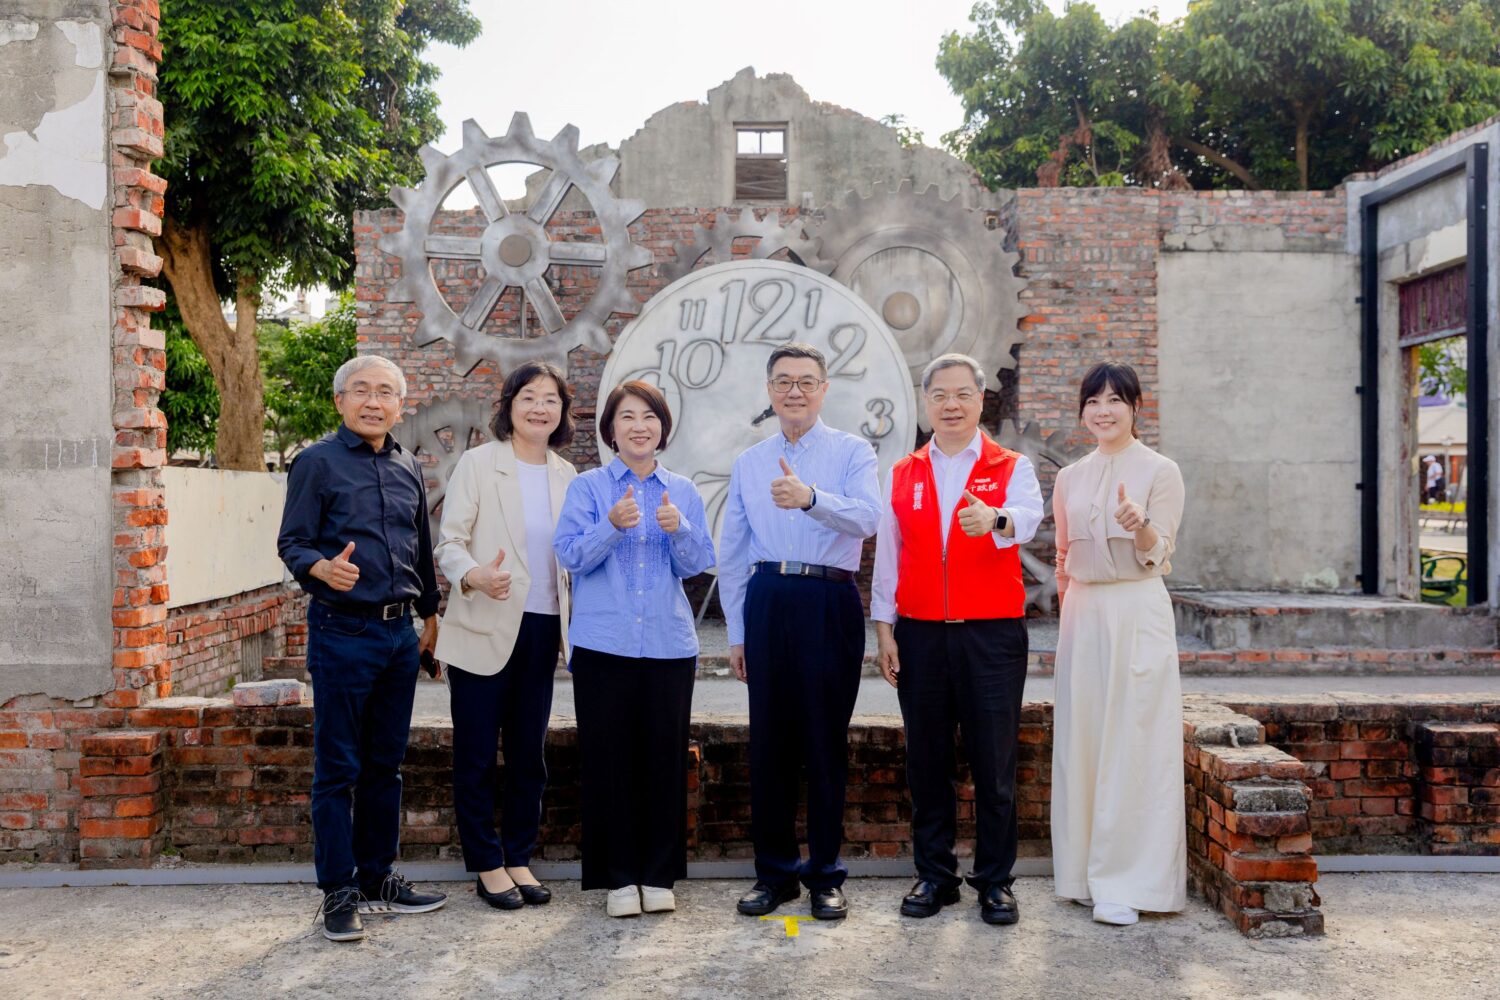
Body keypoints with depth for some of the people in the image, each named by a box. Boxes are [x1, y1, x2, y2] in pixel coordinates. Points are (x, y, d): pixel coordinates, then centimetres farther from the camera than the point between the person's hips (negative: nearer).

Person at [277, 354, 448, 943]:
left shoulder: (408, 469, 13)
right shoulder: (317, 462, -3)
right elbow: (292, 543, -8)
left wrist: (430, 613, 22)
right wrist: (322, 568, -28)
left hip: (400, 632, 6)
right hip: (342, 633, -5)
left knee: (386, 763, 12)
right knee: (338, 768, 1)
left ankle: (377, 879, 23)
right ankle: (338, 892, 12)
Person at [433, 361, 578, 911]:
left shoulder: (566, 475, 10)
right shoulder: (478, 463, -3)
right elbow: (449, 541, -7)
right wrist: (474, 576, -28)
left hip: (542, 629, 4)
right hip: (484, 628, -4)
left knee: (529, 752, 11)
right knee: (477, 753, 3)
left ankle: (518, 856, 24)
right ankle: (487, 864, 17)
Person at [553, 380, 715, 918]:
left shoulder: (683, 492, 11)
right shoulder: (587, 487, 4)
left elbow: (698, 563, 4)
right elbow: (570, 554, -5)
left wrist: (678, 529, -15)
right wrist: (612, 526, -22)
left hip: (669, 644, 2)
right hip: (603, 644, -2)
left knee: (665, 757, 5)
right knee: (607, 758, 2)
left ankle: (659, 874, 18)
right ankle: (618, 877, 14)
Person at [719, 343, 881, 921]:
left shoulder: (852, 452, 3)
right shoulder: (748, 464, 14)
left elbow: (867, 517, -17)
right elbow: (731, 554, 16)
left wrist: (809, 498, -35)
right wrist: (736, 633, 12)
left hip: (830, 602, -3)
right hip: (767, 602, 3)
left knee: (826, 742, 3)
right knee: (769, 741, 7)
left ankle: (825, 874, 18)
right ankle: (775, 871, 21)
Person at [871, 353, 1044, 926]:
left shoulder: (1011, 468, 4)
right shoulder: (902, 475, 11)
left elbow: (1028, 517, -18)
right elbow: (886, 555, 10)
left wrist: (995, 520, -41)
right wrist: (883, 627, 4)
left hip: (992, 635, -2)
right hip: (919, 635, 2)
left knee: (994, 762, 1)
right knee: (927, 760, 7)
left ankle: (996, 881, 14)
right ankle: (934, 874, 20)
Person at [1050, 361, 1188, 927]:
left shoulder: (1160, 472, -1)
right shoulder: (1070, 478, 12)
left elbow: (1156, 554, -7)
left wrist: (1139, 524, -27)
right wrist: (1067, 616, 15)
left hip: (1137, 614, -4)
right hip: (1083, 616, 5)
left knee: (1133, 745, -4)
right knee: (1081, 742, 6)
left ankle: (1126, 883, 3)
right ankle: (1086, 871, 17)